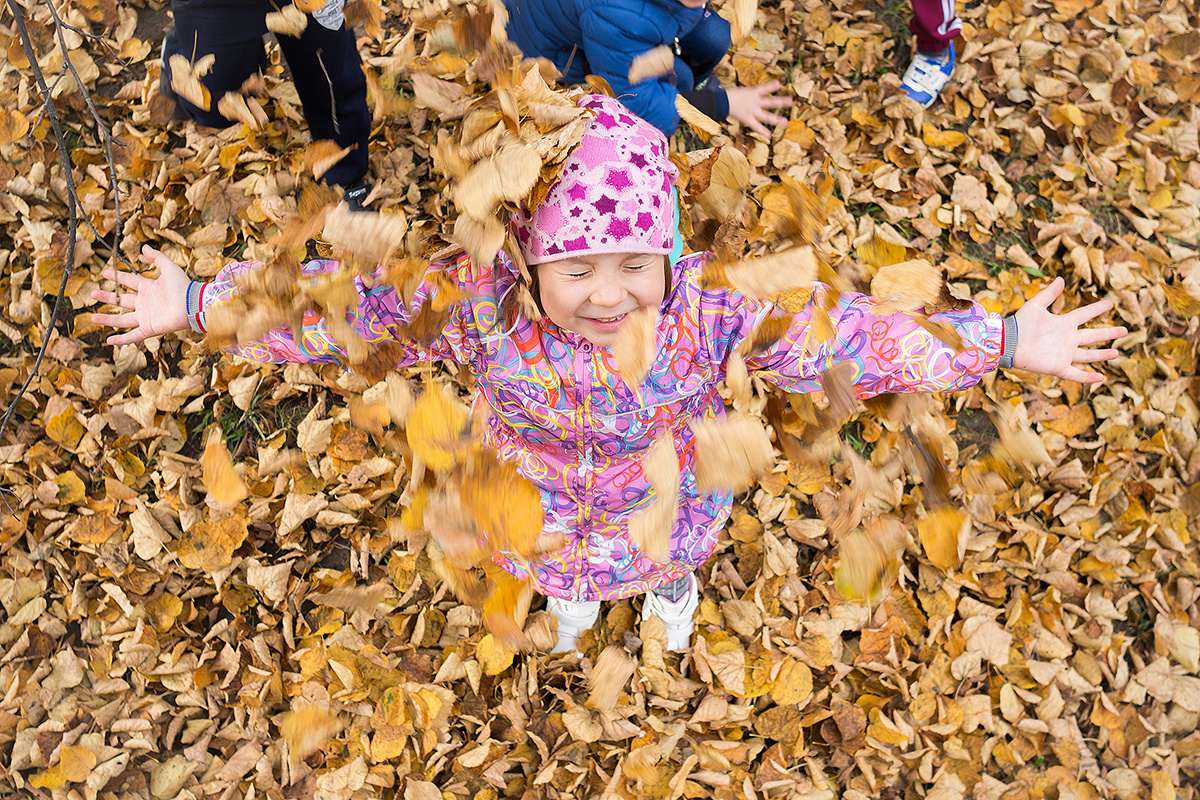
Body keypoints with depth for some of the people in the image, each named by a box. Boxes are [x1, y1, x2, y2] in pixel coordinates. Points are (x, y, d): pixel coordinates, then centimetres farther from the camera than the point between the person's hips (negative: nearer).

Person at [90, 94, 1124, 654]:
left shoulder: (712, 302, -38)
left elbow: (843, 334, -34)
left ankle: (673, 585, 78)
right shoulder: (478, 296, -37)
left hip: (669, 499, 0)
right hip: (537, 507, 1)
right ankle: (578, 592, 78)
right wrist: (199, 305, -24)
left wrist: (1007, 343, -33)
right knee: (561, 563, 38)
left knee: (671, 552, 37)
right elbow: (349, 309, -27)